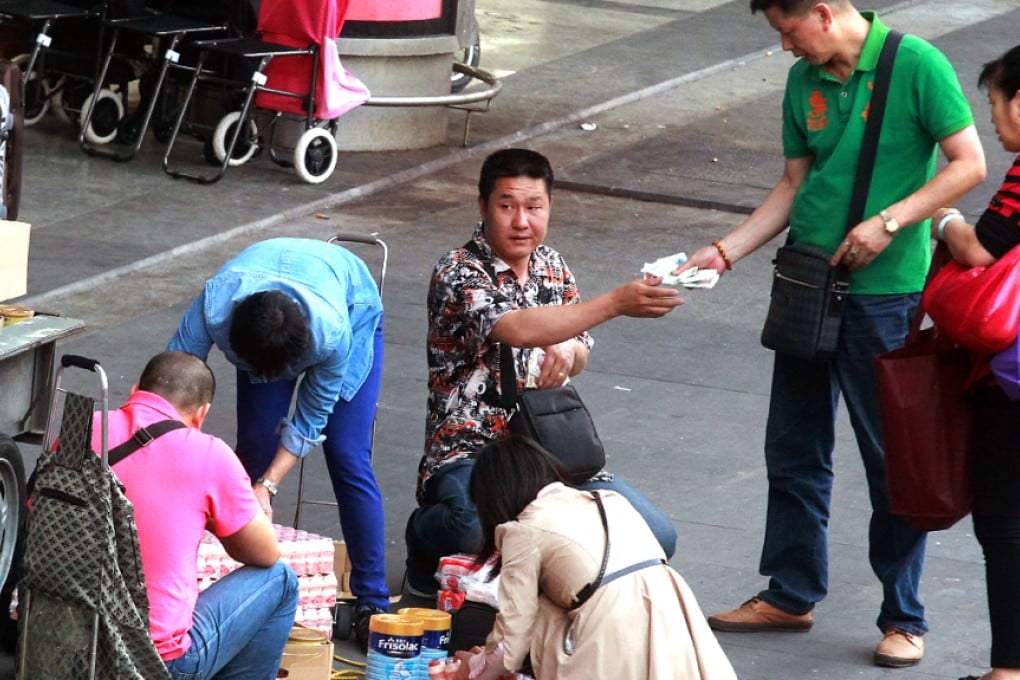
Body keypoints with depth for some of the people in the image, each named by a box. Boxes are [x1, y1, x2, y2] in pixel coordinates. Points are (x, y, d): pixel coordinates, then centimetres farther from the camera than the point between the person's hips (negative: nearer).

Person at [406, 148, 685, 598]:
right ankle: (428, 532, -1)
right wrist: (616, 303, -38)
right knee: (483, 529, -40)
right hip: (470, 454, -6)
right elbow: (518, 329, -30)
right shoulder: (458, 273, -11)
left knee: (655, 537, -12)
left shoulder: (551, 266, 11)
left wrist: (568, 351, -6)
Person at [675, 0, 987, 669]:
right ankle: (791, 594, 28)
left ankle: (904, 618, 10)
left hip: (884, 293, -7)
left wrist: (889, 221, -20)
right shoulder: (804, 81, 7)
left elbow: (969, 164, -12)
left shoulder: (915, 65, -12)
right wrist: (725, 251, 6)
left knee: (892, 457, 0)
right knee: (794, 450, 14)